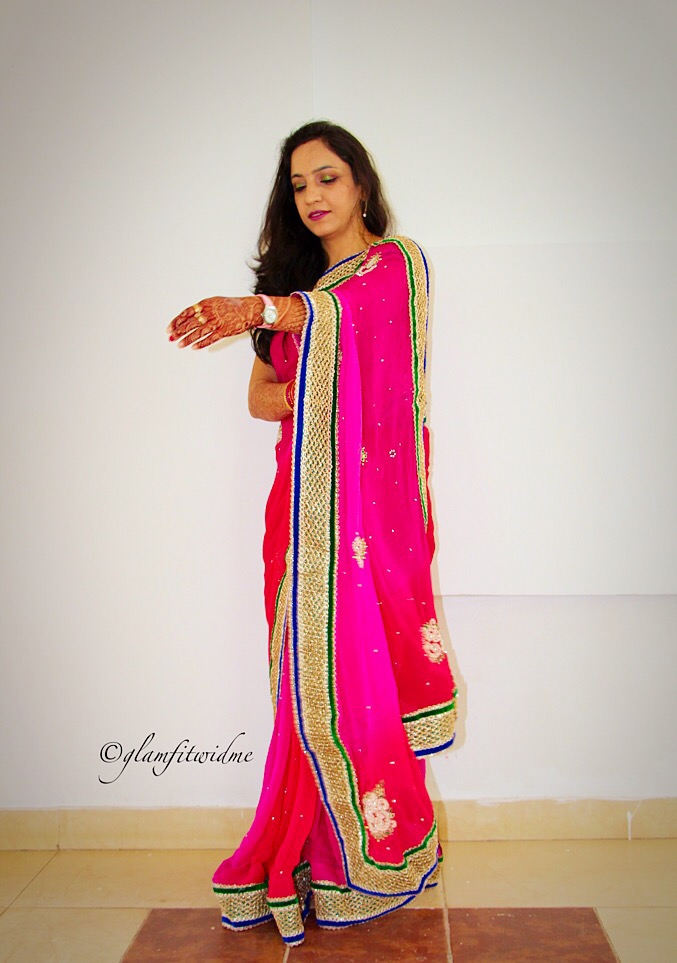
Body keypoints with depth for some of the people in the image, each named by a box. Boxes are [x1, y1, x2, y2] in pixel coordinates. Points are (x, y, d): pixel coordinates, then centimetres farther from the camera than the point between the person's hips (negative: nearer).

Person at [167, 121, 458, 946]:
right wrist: (317, 399, -7)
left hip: (371, 495, -4)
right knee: (311, 668, 0)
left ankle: (376, 852, 9)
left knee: (351, 657, -7)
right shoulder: (295, 277, 20)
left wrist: (260, 311, -39)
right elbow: (260, 396, 14)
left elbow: (349, 307, -20)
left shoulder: (399, 260, 4)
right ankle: (313, 847, 8)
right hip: (304, 497, 4)